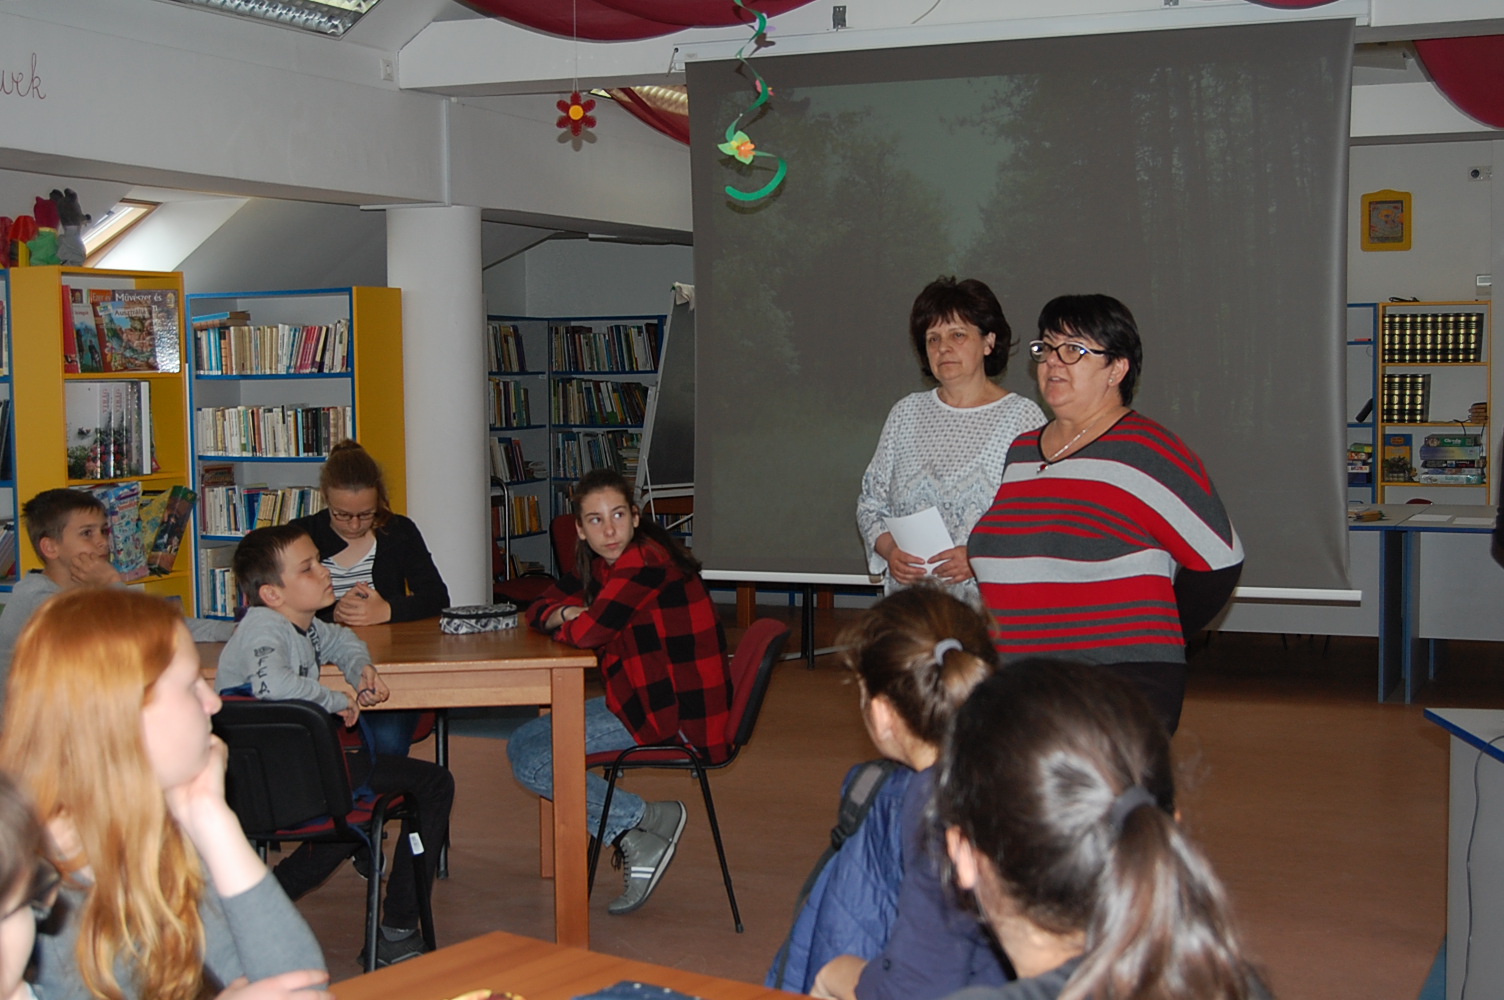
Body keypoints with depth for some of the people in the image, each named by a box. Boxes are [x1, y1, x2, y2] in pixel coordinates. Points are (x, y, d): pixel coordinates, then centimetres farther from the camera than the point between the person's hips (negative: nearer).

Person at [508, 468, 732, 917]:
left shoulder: (645, 560, -19)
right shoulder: (601, 563, 10)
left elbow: (589, 633, -27)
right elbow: (539, 608, 15)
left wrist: (566, 621, -3)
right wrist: (568, 614, -8)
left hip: (674, 712, -10)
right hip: (644, 696, 10)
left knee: (530, 758, -10)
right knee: (523, 741, 15)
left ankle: (645, 819, 0)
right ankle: (635, 840, 10)